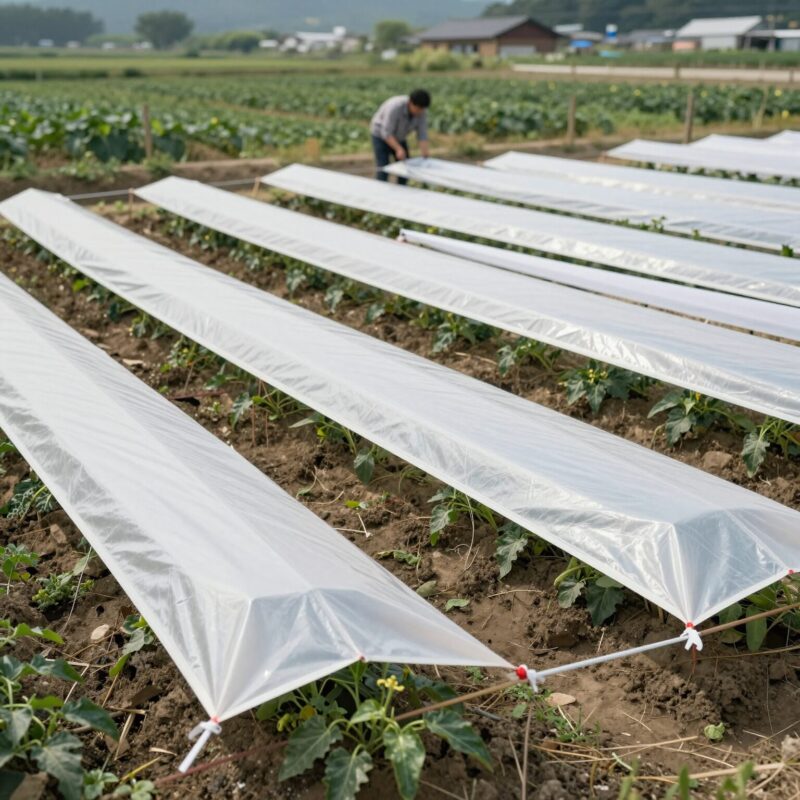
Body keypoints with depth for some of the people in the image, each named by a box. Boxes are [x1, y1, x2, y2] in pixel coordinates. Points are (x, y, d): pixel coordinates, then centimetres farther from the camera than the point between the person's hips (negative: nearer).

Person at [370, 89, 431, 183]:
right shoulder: (395, 107, -36)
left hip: (399, 137, 6)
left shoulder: (422, 111, -19)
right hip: (381, 136, -6)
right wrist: (399, 149, -48)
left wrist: (424, 150, -37)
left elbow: (422, 133, -18)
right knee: (383, 169, -15)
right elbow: (386, 133, -36)